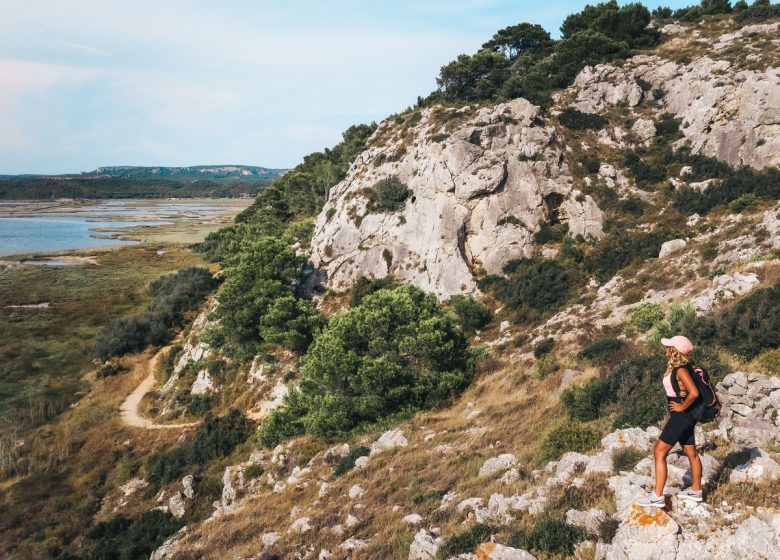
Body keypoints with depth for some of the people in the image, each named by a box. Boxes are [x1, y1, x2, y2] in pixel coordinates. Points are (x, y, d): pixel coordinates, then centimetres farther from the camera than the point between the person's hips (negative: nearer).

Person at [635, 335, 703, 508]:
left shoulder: (681, 370, -22)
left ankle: (657, 496, -4)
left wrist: (682, 407, -20)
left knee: (659, 452, -6)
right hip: (685, 417, 10)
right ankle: (695, 490, 33)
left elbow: (694, 393, -34)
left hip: (681, 416, -10)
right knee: (691, 453, 19)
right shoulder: (679, 367, 6)